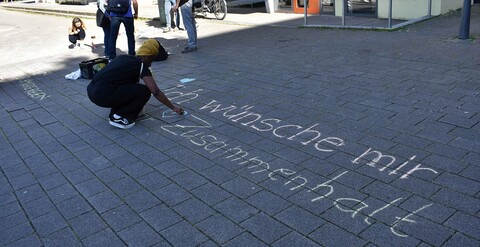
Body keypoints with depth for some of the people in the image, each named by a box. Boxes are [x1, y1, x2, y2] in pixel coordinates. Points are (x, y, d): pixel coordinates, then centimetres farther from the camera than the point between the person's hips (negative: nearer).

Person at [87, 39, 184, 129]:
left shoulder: (124, 58, 20)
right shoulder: (141, 66, -1)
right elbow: (156, 92, -5)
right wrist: (173, 107, 5)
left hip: (91, 90, 9)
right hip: (102, 96, -9)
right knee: (144, 91, -5)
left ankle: (115, 112, 19)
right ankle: (118, 117, 0)